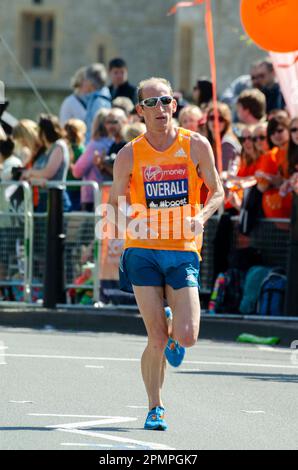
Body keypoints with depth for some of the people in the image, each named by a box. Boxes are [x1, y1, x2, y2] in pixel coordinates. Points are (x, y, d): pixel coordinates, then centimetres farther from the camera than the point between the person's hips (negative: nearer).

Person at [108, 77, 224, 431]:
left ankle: (172, 332, 28)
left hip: (184, 251, 1)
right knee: (157, 339, -8)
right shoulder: (129, 156, 0)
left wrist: (201, 216, -11)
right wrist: (127, 222, -14)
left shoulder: (196, 146, 1)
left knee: (186, 337, -10)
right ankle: (155, 409, 11)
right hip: (143, 252, -1)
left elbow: (216, 191, 10)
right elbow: (115, 204, 9)